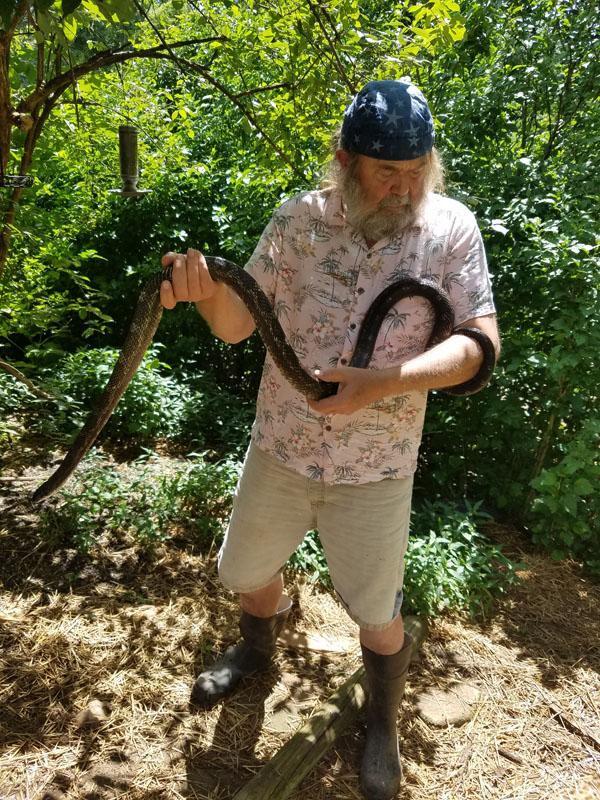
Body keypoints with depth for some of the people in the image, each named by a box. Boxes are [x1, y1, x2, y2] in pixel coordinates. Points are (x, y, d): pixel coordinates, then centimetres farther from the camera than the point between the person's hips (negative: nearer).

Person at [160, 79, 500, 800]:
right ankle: (259, 645, 59)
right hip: (279, 450, 2)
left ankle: (382, 724, 47)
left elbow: (479, 340, -14)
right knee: (247, 570, 22)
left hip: (376, 470, -2)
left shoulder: (450, 227, -9)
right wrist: (205, 290, -30)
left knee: (377, 614, 14)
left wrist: (385, 382, -29)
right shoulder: (300, 219, -7)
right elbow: (236, 324, -7)